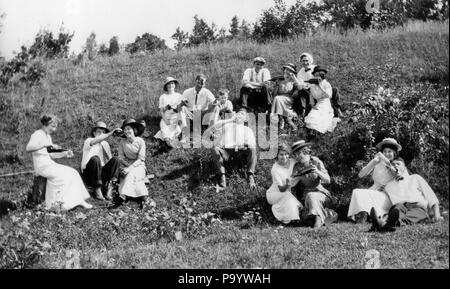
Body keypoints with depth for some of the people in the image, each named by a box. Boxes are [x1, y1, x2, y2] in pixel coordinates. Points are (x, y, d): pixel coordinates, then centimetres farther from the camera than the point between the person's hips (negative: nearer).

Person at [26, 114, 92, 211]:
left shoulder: (48, 137, 20)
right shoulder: (37, 135, -8)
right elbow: (28, 148, -27)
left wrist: (64, 154, 4)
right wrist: (46, 145, -38)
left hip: (49, 164, 9)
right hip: (41, 166, -9)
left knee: (73, 173, -8)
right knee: (65, 175, -22)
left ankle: (79, 200, -15)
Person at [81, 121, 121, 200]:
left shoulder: (105, 144, 15)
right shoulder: (88, 141, -1)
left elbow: (109, 159, 6)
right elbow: (95, 141, -26)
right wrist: (111, 133, -36)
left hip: (102, 174, 5)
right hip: (89, 175, -4)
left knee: (115, 160, -17)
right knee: (95, 158, -32)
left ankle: (109, 189, -25)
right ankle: (97, 189, -26)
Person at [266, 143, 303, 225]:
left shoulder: (292, 162, -6)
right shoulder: (275, 169, -21)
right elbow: (281, 189, -24)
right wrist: (288, 184, -44)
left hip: (287, 195, 5)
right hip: (273, 194, -5)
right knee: (287, 196, -34)